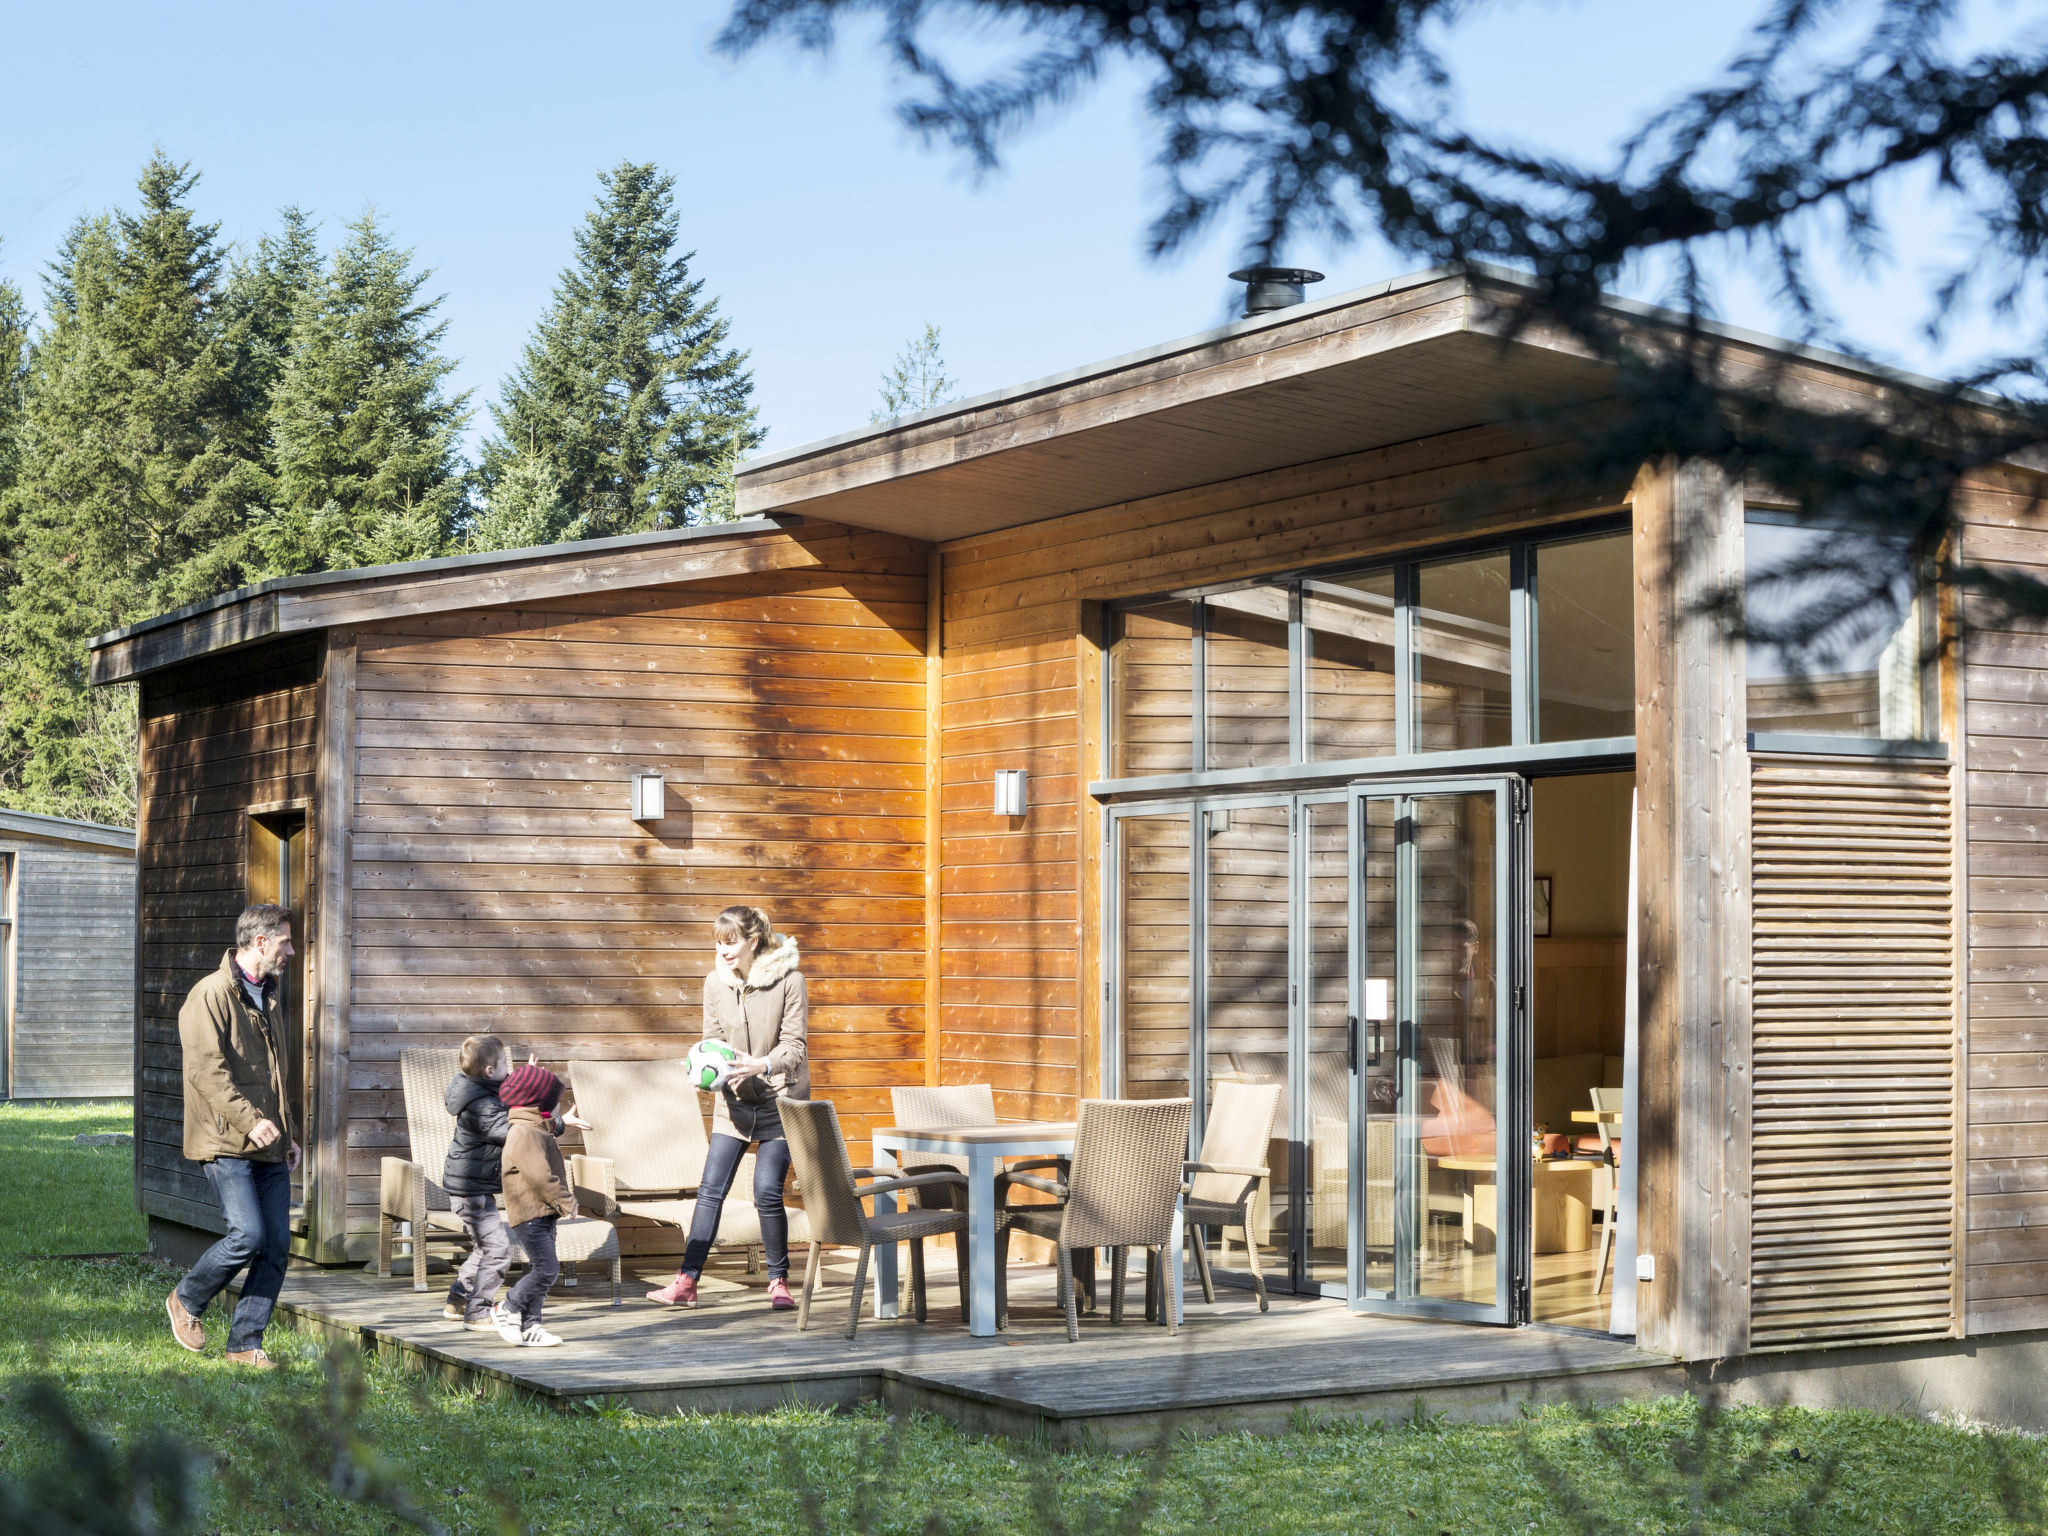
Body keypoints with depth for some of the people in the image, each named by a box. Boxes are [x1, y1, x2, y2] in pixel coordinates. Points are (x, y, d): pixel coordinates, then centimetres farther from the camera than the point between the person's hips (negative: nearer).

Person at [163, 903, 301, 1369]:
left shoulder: (269, 1000, 20)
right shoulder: (212, 995, -8)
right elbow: (207, 1069, -18)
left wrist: (289, 1133, 21)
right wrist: (250, 1120, -23)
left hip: (269, 1146, 8)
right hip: (226, 1143, -8)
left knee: (277, 1243, 1)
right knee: (248, 1234, -16)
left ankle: (245, 1342, 10)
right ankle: (186, 1301, 10)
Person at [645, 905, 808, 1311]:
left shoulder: (789, 980, -12)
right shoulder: (715, 982, -1)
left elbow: (794, 1046, -12)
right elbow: (713, 1039, 7)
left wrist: (762, 1065, -31)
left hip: (780, 1099, -4)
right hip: (733, 1101, 4)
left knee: (767, 1191, -9)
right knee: (710, 1189, -2)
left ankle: (779, 1281, 8)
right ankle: (686, 1282, 1)